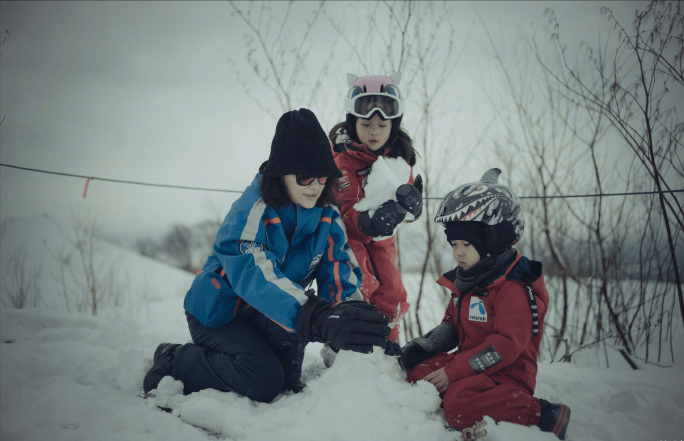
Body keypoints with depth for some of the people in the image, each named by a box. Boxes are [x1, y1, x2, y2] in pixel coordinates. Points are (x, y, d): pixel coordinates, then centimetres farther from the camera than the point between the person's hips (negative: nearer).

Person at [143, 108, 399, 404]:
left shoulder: (328, 218, -8)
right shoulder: (250, 213, -30)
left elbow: (341, 280, -15)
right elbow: (255, 276, -47)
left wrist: (360, 326, -39)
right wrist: (322, 320, -62)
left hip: (260, 318, 7)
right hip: (217, 312, -7)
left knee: (287, 382, 3)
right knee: (263, 380, -25)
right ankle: (175, 363, -4)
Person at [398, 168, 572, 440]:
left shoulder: (514, 288, -19)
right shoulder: (465, 282, 12)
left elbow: (507, 344, -24)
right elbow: (452, 325, 22)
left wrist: (454, 371, -24)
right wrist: (422, 345, 0)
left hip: (507, 374, -9)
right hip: (469, 363, 9)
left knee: (458, 405, -32)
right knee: (418, 371, -3)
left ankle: (543, 416, -19)